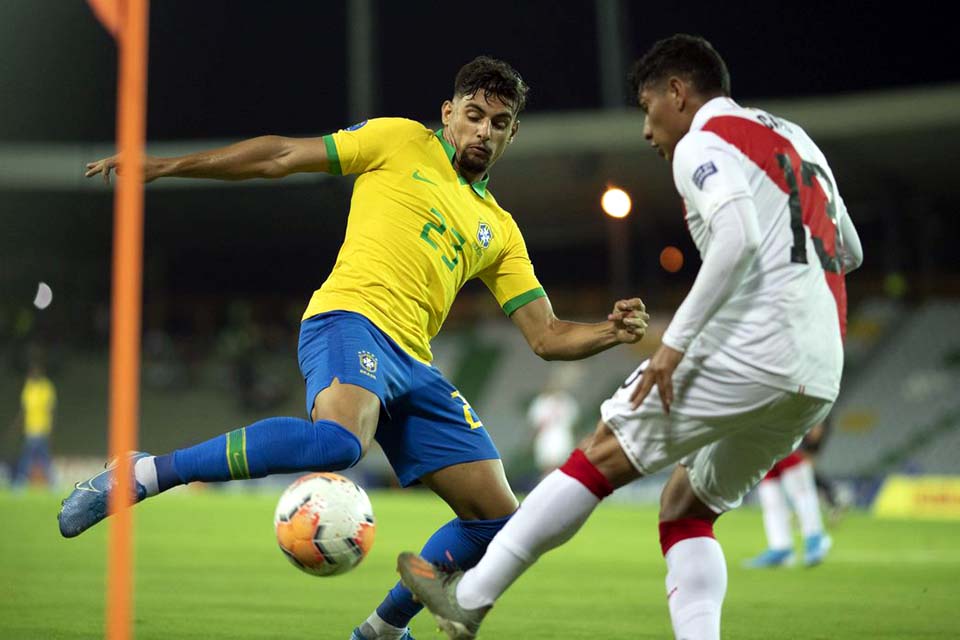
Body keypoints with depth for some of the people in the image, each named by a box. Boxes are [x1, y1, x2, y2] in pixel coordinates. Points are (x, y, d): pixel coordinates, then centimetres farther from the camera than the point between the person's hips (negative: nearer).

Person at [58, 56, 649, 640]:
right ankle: (144, 474, -28)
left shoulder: (499, 230, 24)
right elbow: (280, 157, 9)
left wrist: (612, 332, -1)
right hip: (351, 319, -6)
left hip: (413, 365, 7)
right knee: (340, 440, -40)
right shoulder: (401, 142, 11)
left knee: (498, 520, 1)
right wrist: (166, 165, 3)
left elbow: (547, 338, 20)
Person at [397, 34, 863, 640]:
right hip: (818, 382, 8)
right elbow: (849, 252, 31)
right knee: (689, 504, 16)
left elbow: (739, 236, -21)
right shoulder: (796, 138, 24)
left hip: (749, 354, -8)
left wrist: (677, 340, -20)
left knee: (604, 453, 0)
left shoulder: (702, 144, -2)